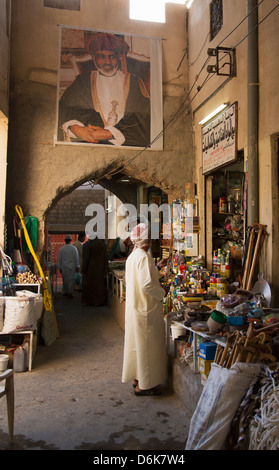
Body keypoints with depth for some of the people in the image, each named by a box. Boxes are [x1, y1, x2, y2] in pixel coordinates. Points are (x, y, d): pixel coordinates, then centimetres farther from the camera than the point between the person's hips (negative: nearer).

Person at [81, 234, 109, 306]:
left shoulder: (87, 245, -12)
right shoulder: (103, 244, -2)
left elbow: (85, 259, -12)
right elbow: (105, 258, 0)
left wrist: (83, 270, -5)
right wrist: (105, 269, 5)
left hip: (90, 269, -3)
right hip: (100, 269, 3)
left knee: (89, 285, 9)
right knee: (100, 284, 10)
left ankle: (89, 301, 15)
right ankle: (99, 301, 15)